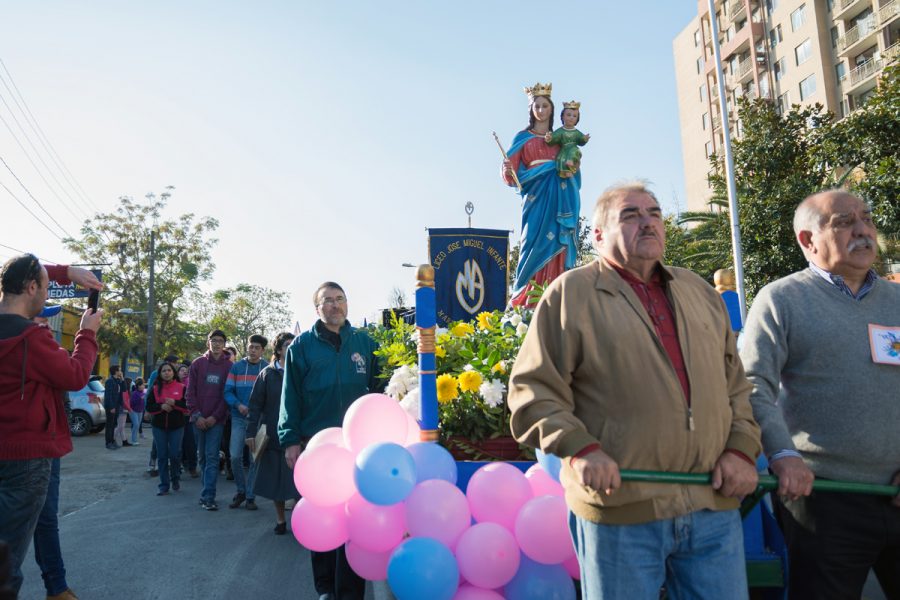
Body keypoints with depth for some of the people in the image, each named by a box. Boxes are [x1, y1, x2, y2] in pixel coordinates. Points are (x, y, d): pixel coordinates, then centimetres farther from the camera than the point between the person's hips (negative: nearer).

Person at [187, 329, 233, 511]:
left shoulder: (228, 366, 2)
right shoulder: (197, 364, 6)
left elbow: (227, 394, -1)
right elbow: (190, 392, 4)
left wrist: (215, 416, -9)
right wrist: (196, 415, -6)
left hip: (216, 420, -2)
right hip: (199, 419, 2)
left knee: (212, 457, -7)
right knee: (204, 456, 10)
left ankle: (208, 497, -8)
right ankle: (207, 488, 20)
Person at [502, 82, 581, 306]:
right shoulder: (523, 137, 11)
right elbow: (510, 172, 3)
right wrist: (508, 171, -20)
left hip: (560, 198, 3)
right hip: (536, 196, -3)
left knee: (557, 246, -4)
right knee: (535, 244, -11)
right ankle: (527, 302, -8)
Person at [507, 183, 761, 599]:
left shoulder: (699, 292, 16)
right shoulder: (571, 292, -2)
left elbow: (736, 383, 18)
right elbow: (533, 389, -6)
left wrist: (741, 448, 4)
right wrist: (580, 448, -19)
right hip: (620, 509, -4)